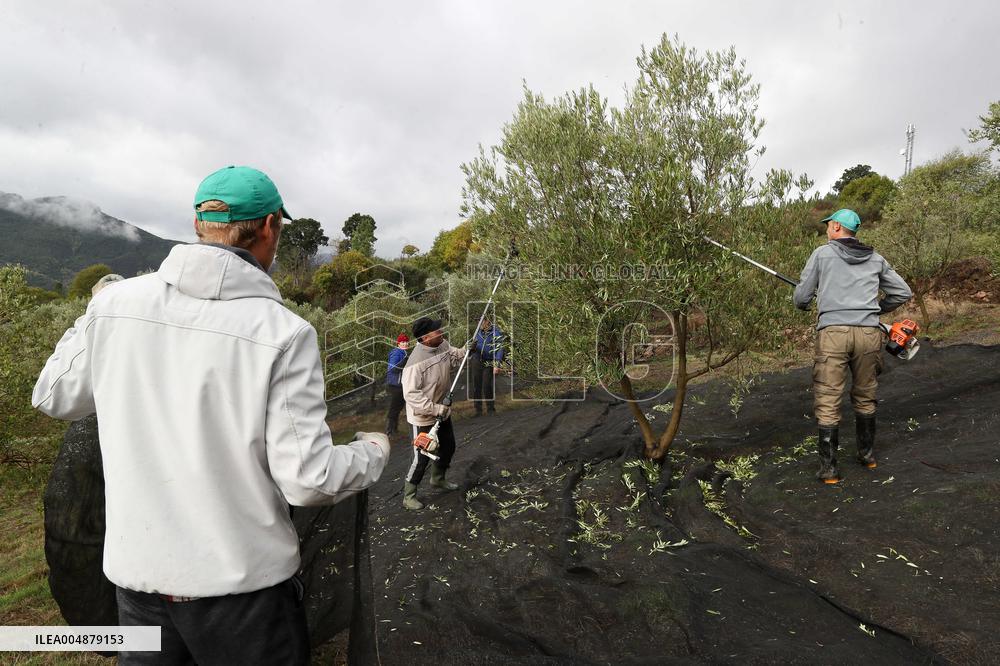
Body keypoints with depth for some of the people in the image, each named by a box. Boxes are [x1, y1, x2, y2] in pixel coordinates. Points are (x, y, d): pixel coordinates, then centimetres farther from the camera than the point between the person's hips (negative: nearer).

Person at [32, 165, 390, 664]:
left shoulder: (115, 300, -8)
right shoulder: (284, 332, -20)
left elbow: (54, 397, 9)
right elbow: (307, 481, -19)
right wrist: (372, 452, 0)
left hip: (136, 571, 4)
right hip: (243, 580, -3)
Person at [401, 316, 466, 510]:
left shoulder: (443, 345, -10)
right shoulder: (416, 362, -32)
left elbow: (454, 358, 10)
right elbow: (411, 394, -32)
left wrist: (467, 350, -9)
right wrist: (435, 409, -33)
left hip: (442, 411, 8)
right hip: (424, 417, -8)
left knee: (448, 447, 24)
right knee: (421, 458, 1)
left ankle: (438, 478, 49)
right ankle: (408, 496, 22)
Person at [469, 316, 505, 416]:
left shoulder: (496, 333, -10)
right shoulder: (478, 332, 7)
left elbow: (499, 349, -14)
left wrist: (497, 365, -20)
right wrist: (470, 359, 20)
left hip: (488, 364, -5)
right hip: (476, 363, 5)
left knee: (489, 386, -1)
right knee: (476, 386, 7)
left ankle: (491, 408, 15)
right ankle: (478, 409, 17)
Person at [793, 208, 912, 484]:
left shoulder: (822, 253, 5)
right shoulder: (875, 259, 16)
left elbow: (801, 299, 5)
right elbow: (903, 293, 18)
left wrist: (803, 304, 28)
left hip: (832, 332, -4)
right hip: (868, 334, 4)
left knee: (827, 403, 0)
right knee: (865, 397, 20)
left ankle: (829, 468, 2)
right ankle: (867, 454, 33)